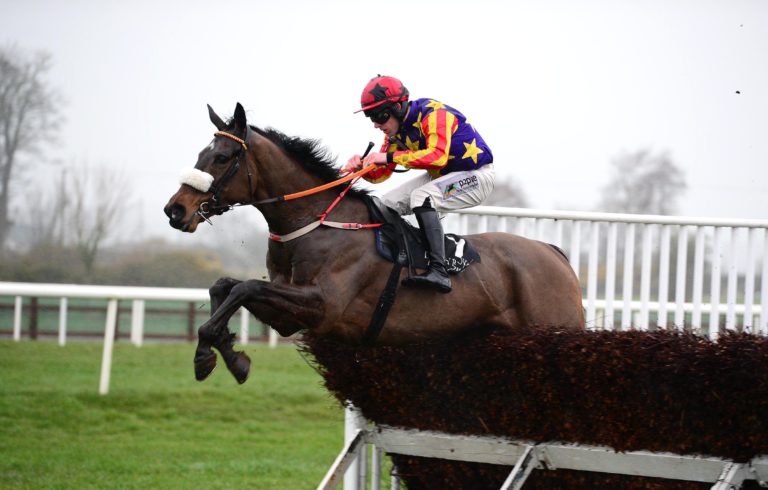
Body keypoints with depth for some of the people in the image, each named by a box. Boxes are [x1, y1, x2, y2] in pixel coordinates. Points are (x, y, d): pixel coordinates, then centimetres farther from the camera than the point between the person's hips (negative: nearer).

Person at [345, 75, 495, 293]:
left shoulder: (433, 114, -25)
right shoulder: (396, 131, 1)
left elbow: (438, 156, -39)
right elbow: (380, 173, 4)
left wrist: (390, 157, -37)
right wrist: (361, 166, -19)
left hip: (476, 176, -9)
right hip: (440, 177, 9)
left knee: (421, 197, -32)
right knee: (387, 204, 2)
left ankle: (439, 272, -43)